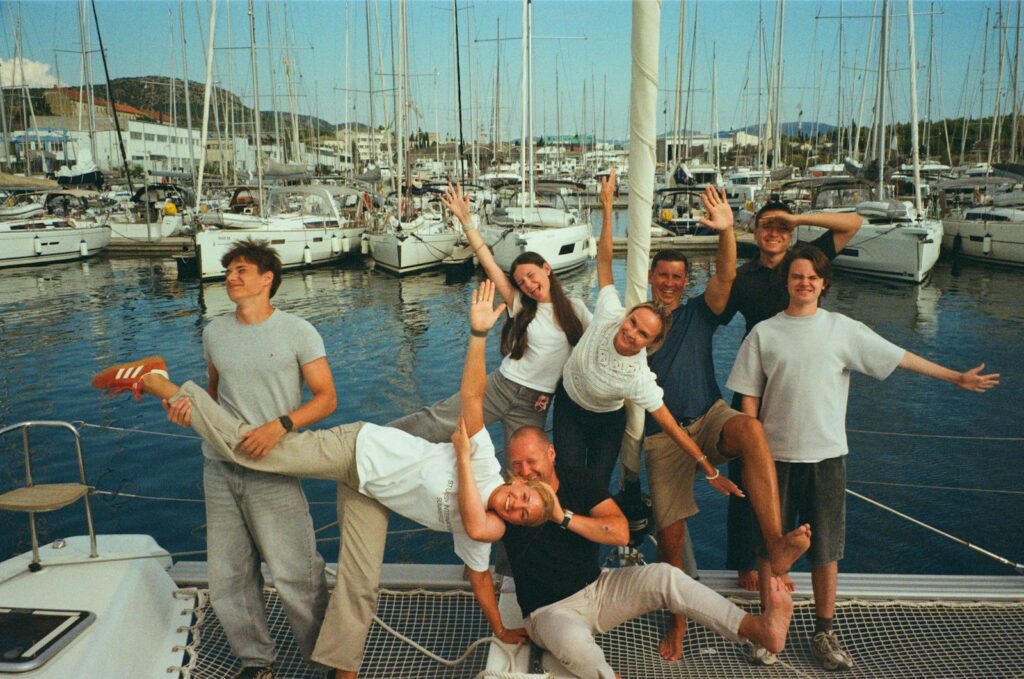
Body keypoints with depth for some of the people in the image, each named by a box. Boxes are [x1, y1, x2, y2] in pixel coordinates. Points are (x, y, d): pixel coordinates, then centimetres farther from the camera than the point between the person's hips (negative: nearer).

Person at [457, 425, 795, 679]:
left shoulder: (577, 481, -4)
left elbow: (621, 532, -14)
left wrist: (564, 517, -23)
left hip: (599, 588, 3)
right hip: (551, 610, -3)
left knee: (662, 575, -21)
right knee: (573, 640, -41)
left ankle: (759, 628, -26)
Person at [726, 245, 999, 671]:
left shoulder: (843, 329, 2)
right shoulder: (764, 333, 0)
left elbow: (898, 357, 5)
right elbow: (749, 397, 1)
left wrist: (957, 377, 4)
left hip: (827, 455, 1)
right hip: (777, 456, 0)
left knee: (826, 550, 8)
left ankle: (824, 633, 24)